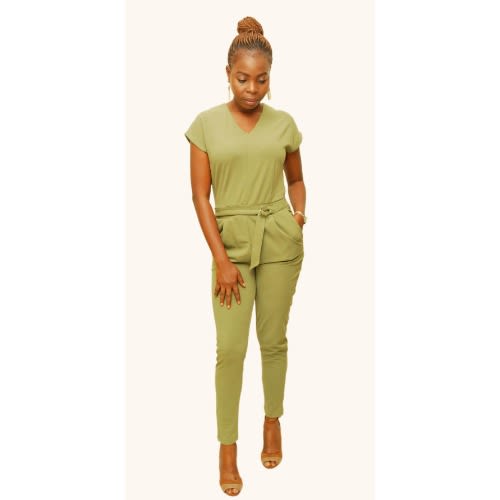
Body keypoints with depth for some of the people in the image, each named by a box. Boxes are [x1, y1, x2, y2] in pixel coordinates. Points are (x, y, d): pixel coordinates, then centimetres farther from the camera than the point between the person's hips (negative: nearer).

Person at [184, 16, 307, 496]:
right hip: (231, 241, -1)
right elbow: (200, 196, -5)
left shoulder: (284, 124, 3)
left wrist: (299, 213, -4)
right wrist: (221, 258, -10)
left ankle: (273, 420, 33)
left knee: (273, 339, 11)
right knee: (230, 347, -2)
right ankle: (227, 448, 12)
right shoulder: (206, 123, -2)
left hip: (279, 240, 1)